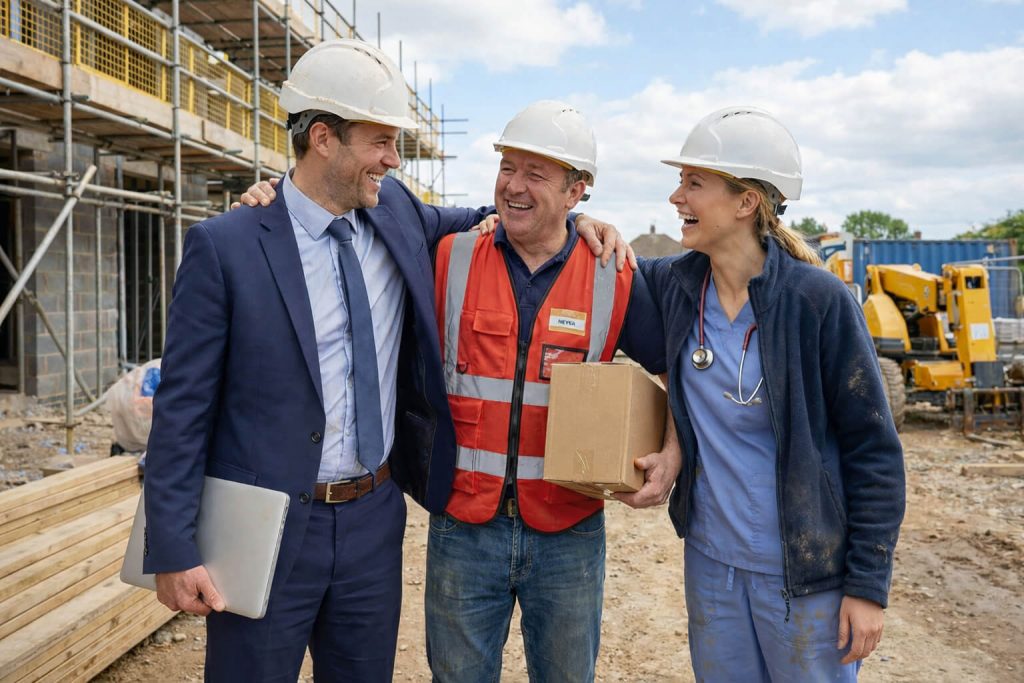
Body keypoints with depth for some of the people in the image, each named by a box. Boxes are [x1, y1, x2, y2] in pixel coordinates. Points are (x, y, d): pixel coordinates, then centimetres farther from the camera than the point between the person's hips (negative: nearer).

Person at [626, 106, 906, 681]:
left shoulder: (818, 300, -16)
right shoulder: (677, 284, -5)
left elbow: (874, 450, -11)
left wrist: (868, 584, -10)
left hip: (808, 576, -4)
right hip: (710, 566, 4)